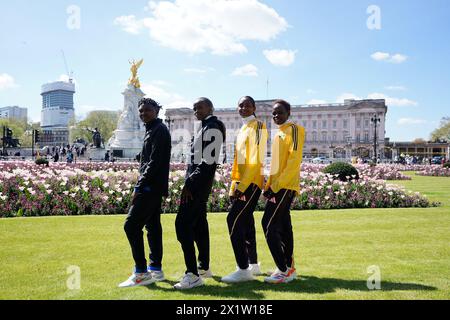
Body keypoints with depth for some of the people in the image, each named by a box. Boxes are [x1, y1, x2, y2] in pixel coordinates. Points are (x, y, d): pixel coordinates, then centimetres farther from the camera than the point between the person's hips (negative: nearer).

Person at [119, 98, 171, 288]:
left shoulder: (159, 131, -11)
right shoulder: (152, 130, 19)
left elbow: (154, 162, -19)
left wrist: (139, 187, -20)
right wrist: (141, 186, 15)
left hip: (151, 188, -10)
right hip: (152, 188, 10)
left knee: (131, 225, -11)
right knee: (152, 226, 11)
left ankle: (141, 273, -7)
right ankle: (156, 269, 18)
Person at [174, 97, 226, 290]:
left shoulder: (212, 128, -11)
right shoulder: (205, 128, 20)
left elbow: (208, 162, -20)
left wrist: (190, 184, -21)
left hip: (198, 184, -10)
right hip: (197, 183, 10)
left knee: (183, 224, -14)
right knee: (199, 224, 16)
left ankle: (193, 275, -14)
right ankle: (204, 268, 26)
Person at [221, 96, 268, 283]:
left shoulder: (258, 126, -10)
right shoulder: (243, 129, 19)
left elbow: (256, 161, -19)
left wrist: (242, 186, -22)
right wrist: (234, 186, 18)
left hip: (252, 182, -10)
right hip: (242, 183, 10)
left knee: (234, 220, -16)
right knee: (245, 222, 13)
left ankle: (244, 270, -13)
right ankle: (253, 265, 24)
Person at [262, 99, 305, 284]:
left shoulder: (293, 129, -9)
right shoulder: (279, 132, 19)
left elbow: (294, 162, -18)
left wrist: (276, 186, -19)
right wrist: (269, 185, 13)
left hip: (285, 187, -9)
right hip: (278, 186, 9)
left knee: (269, 225, -13)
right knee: (283, 226, 11)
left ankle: (284, 272, -9)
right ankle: (289, 269, 18)